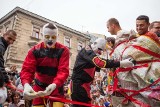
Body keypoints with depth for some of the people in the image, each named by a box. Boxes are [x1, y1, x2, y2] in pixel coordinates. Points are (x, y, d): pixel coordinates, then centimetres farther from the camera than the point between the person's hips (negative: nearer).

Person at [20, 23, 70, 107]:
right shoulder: (35, 50, -8)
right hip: (39, 87, 2)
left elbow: (63, 71, -23)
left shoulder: (63, 50, -13)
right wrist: (26, 85, -38)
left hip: (56, 87, -1)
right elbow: (27, 69, -16)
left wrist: (54, 85, -42)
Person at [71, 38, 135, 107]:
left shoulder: (90, 53, 18)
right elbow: (99, 62, -31)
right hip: (79, 84, -10)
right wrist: (121, 63, -35)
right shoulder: (87, 50, -14)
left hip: (84, 84, 10)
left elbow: (96, 67, 22)